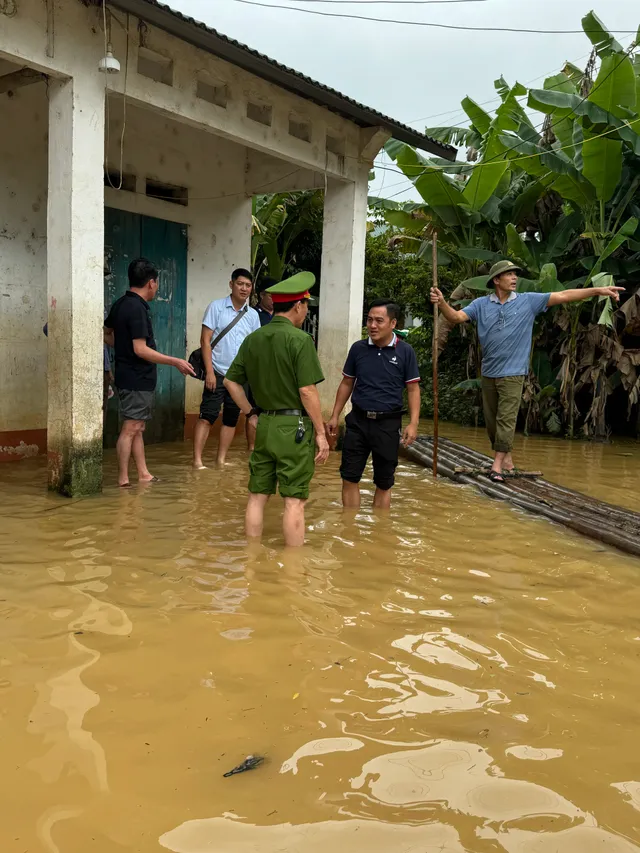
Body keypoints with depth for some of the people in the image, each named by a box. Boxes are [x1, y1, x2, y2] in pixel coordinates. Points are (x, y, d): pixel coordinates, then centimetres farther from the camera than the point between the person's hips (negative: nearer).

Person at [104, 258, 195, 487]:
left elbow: (106, 335, 20)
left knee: (137, 428, 14)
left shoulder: (120, 304, 10)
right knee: (131, 428, -4)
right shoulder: (138, 308, -18)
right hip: (137, 378, -10)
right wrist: (175, 362, -20)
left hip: (128, 375, 10)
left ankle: (143, 474, 22)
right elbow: (141, 349, -23)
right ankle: (123, 479, 1)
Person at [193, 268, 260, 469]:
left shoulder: (253, 315, 7)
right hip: (217, 373, -4)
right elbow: (205, 340, -6)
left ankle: (221, 460, 16)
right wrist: (209, 372, -12)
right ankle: (197, 460, -3)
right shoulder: (216, 307, -3)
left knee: (231, 419, 8)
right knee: (207, 417, -6)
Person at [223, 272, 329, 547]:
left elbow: (231, 381, 11)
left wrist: (251, 414, 15)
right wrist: (321, 433, -8)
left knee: (257, 495, 11)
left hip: (264, 425, 6)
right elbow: (307, 391, -15)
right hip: (294, 427, -6)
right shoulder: (300, 339, -12)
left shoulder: (253, 339, 7)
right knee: (294, 501, -1)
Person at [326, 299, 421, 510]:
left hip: (388, 423, -2)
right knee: (349, 478, 4)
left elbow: (413, 389, -2)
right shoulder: (358, 348, 2)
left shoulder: (405, 351, -5)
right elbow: (346, 384, 11)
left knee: (384, 483, 10)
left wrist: (413, 423, -11)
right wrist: (334, 416, 9)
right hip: (358, 421, 2)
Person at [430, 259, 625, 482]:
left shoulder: (528, 301, 0)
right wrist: (442, 303, -28)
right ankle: (508, 463, 20)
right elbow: (456, 317, -7)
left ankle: (497, 466, -3)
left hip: (512, 373, -3)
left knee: (506, 420, -7)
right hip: (488, 373, 3)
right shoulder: (481, 304, 3)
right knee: (491, 421, 7)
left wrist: (598, 290, -8)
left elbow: (563, 296, -3)